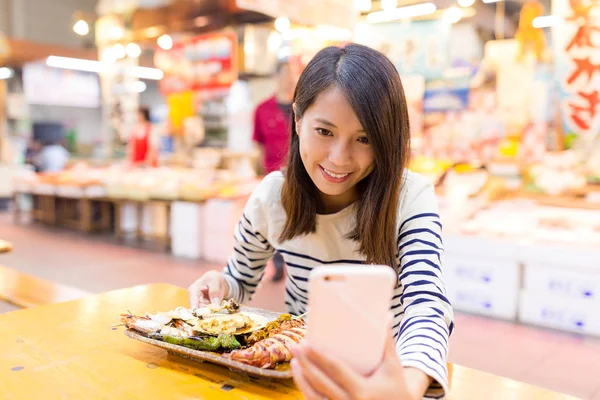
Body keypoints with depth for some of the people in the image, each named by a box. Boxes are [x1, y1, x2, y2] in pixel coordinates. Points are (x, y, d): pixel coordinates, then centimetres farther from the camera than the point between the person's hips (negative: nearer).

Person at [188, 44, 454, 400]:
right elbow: (241, 282, 6)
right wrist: (219, 284, -17)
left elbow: (428, 308, -29)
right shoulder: (272, 196, -8)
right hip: (302, 367, 1)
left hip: (382, 369, 0)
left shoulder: (411, 198, -17)